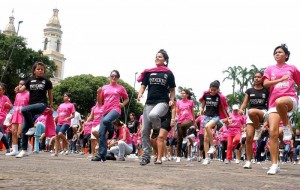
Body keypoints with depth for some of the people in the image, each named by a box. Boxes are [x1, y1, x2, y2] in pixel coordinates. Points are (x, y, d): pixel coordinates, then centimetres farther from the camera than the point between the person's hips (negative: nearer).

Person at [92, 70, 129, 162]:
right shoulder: (104, 88, 16)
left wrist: (123, 104, 3)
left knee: (106, 120, -38)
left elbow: (127, 99, 23)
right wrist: (99, 93, -1)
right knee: (101, 134, -4)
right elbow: (100, 103, 16)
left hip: (115, 110, -4)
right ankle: (101, 155, 2)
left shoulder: (121, 88, 10)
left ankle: (111, 130, -2)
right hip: (105, 111, 4)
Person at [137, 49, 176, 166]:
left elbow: (172, 89, 13)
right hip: (149, 102, 4)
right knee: (145, 131, -1)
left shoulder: (168, 73, 7)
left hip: (162, 102, -4)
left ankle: (159, 131, -5)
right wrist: (140, 94, -10)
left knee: (153, 115, -38)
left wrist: (171, 100, -4)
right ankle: (146, 156, 9)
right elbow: (143, 86, 11)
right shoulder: (149, 72, 14)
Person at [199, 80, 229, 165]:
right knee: (206, 138, -1)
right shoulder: (206, 95, 1)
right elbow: (203, 105, 13)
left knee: (207, 126, -35)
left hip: (216, 116, -4)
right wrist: (201, 110, -7)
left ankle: (212, 146, -19)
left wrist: (227, 118, 4)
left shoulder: (220, 97, -5)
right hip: (207, 116, 4)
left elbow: (223, 108, 4)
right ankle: (207, 158, 4)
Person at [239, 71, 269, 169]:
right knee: (249, 137, -11)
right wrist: (241, 109, -13)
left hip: (263, 113, -3)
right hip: (251, 116, 3)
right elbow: (245, 103, 9)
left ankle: (258, 129, -12)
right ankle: (248, 161, -3)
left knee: (251, 112, -39)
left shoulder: (266, 91, 8)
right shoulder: (249, 90, 13)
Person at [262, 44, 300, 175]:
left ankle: (286, 126, -13)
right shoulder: (270, 69, 17)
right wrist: (281, 79, -8)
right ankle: (274, 165, -7)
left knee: (280, 102, -42)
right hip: (273, 102, 2)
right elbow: (265, 83, 2)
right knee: (273, 132, -13)